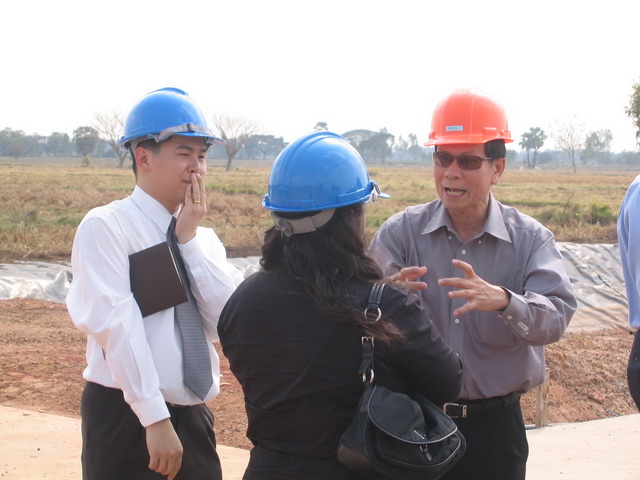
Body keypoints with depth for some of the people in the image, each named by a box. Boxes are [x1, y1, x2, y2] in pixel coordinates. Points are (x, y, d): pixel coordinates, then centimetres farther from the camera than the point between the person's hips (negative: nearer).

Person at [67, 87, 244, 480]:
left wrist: (190, 239, -6)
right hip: (126, 420, -5)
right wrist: (155, 420, -19)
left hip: (193, 418, 6)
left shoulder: (204, 240, 11)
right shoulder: (105, 227, -7)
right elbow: (118, 326, -15)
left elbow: (227, 325, -2)